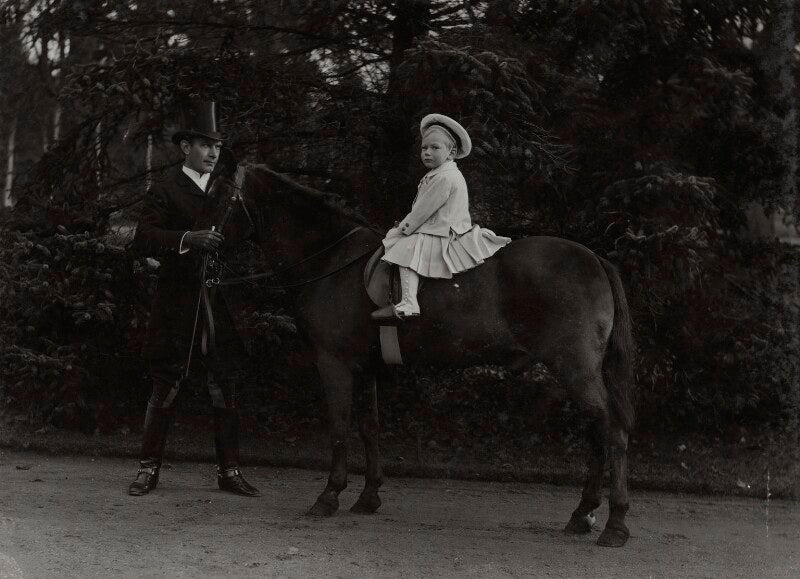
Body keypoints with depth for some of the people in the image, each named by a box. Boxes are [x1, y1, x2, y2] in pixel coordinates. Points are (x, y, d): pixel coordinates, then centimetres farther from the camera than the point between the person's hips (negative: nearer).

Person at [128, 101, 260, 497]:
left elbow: (242, 234, 20)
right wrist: (187, 238, -26)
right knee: (165, 389, 1)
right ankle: (149, 469, 11)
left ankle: (229, 471, 13)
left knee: (224, 389, 6)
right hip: (177, 305, -4)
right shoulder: (166, 191, 0)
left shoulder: (227, 191, 15)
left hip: (219, 306, 4)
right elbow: (143, 239, -13)